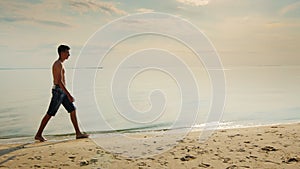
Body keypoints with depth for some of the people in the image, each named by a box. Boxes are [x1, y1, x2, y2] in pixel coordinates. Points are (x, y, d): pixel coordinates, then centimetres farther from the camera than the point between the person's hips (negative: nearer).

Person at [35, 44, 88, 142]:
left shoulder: (58, 64, 17)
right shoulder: (59, 64, -16)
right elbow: (60, 81, -25)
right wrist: (69, 95, -27)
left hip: (62, 92, 10)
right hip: (58, 91, -10)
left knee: (73, 110, 6)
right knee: (49, 114, -1)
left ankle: (78, 133, 7)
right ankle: (38, 135, 11)